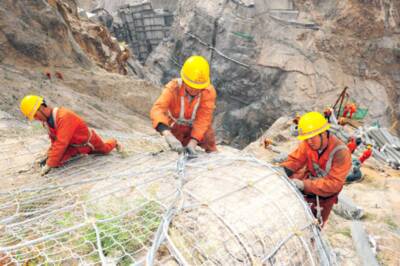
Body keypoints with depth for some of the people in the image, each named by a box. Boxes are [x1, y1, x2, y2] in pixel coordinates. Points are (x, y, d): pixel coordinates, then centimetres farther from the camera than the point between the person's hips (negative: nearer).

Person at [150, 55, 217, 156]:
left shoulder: (209, 91, -29)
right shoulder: (173, 88, -32)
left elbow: (203, 119, -31)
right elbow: (157, 109, -46)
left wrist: (192, 143, -44)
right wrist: (168, 135, -63)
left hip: (200, 129, 1)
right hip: (177, 129, 0)